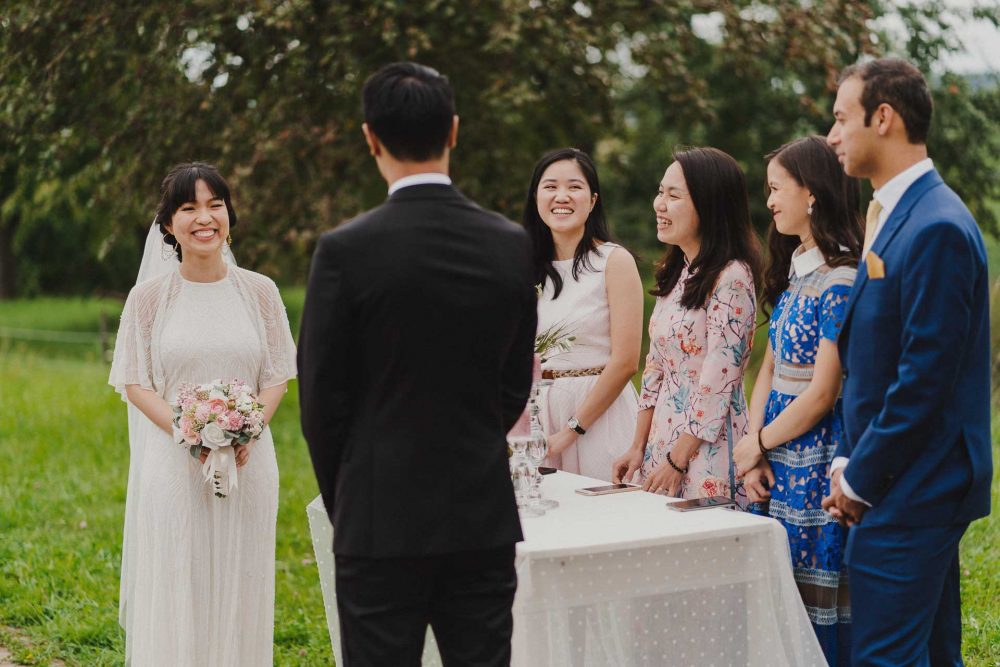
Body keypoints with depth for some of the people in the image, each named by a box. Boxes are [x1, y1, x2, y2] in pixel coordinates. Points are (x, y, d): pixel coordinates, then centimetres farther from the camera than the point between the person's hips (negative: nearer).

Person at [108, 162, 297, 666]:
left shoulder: (259, 292, 3)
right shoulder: (149, 297, 0)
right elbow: (135, 383, 0)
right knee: (173, 591, 1)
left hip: (248, 466, 1)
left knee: (239, 589, 6)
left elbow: (277, 376, 6)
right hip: (172, 467, -1)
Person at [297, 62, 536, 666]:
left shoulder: (346, 250, -12)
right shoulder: (514, 246, -1)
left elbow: (322, 397, -5)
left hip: (382, 519, -3)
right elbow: (516, 386, 7)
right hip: (485, 517, 3)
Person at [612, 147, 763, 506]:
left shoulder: (730, 278, -15)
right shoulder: (675, 273, 10)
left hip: (707, 447, -8)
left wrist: (677, 461, -15)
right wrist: (639, 448, 10)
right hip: (663, 439, 8)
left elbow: (718, 383, -18)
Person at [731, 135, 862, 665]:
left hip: (816, 459, -8)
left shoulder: (840, 279, -15)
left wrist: (760, 443, -6)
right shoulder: (793, 271, 12)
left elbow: (823, 394, -17)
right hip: (776, 463, 8)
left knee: (815, 601, -1)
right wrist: (753, 450, -2)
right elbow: (769, 370, 11)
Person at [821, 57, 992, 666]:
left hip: (909, 493, -10)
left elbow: (925, 380, -21)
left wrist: (860, 480, -13)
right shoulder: (897, 215, 14)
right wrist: (851, 463, 11)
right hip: (917, 488, 10)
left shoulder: (937, 227, -18)